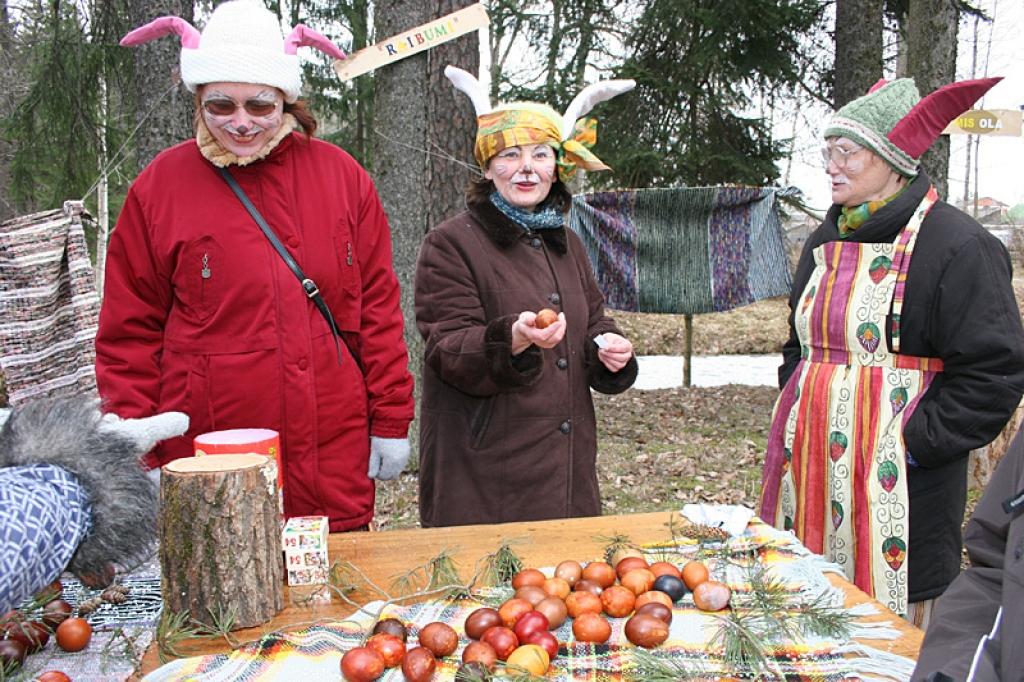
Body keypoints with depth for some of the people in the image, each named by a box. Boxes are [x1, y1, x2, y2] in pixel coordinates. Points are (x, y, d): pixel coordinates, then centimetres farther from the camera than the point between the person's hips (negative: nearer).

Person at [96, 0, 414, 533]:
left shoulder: (341, 176, 4)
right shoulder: (160, 186, 0)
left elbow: (378, 307, 6)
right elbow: (130, 333, 3)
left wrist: (391, 421, 4)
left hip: (336, 457, 2)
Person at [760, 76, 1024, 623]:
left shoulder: (956, 245, -10)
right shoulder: (826, 241, 13)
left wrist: (916, 442, -16)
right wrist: (796, 408, 11)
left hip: (893, 474, -7)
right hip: (812, 462, 7)